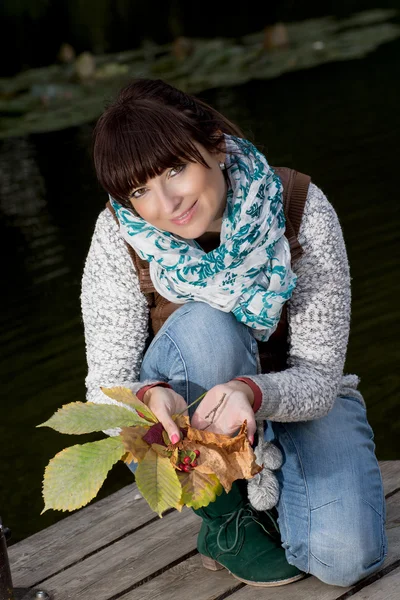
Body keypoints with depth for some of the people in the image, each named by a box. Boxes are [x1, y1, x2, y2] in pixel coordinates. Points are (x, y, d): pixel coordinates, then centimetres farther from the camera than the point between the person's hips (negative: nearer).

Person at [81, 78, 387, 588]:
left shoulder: (301, 211, -23)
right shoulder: (120, 237, -22)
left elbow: (318, 374, -23)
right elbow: (106, 389, -20)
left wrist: (254, 392, -46)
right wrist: (150, 396, -45)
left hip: (294, 397, 0)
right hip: (178, 415, 0)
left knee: (345, 556, -25)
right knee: (203, 327, -34)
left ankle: (267, 486, 11)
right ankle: (226, 521, -12)